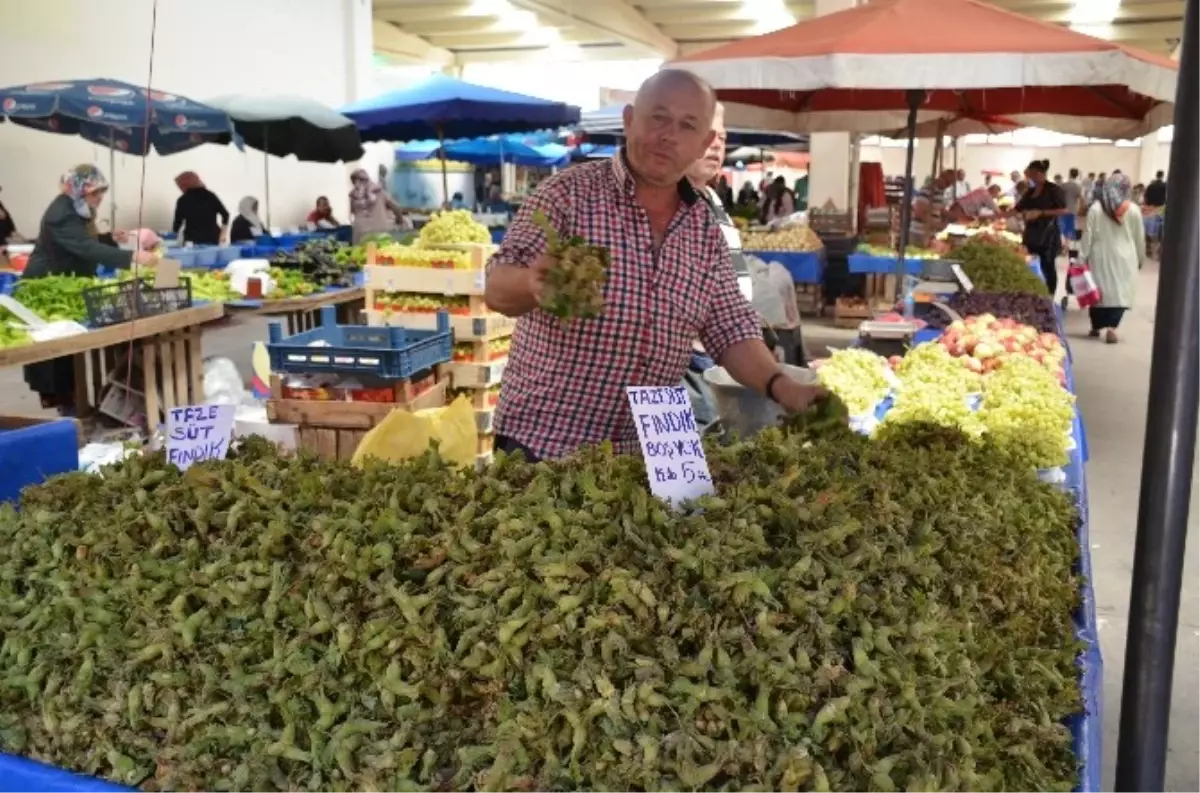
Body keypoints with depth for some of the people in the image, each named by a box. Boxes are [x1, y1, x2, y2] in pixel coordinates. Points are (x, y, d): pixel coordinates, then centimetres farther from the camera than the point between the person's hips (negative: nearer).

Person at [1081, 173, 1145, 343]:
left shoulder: (1096, 208, -5)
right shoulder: (1133, 210, -3)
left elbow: (1088, 235, -4)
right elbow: (1140, 238, 5)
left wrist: (1082, 257, 1)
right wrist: (1140, 258, 18)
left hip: (1101, 257, 1)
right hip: (1124, 259, 0)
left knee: (1098, 291, 11)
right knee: (1120, 293, 1)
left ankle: (1097, 327, 19)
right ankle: (1111, 326, -15)